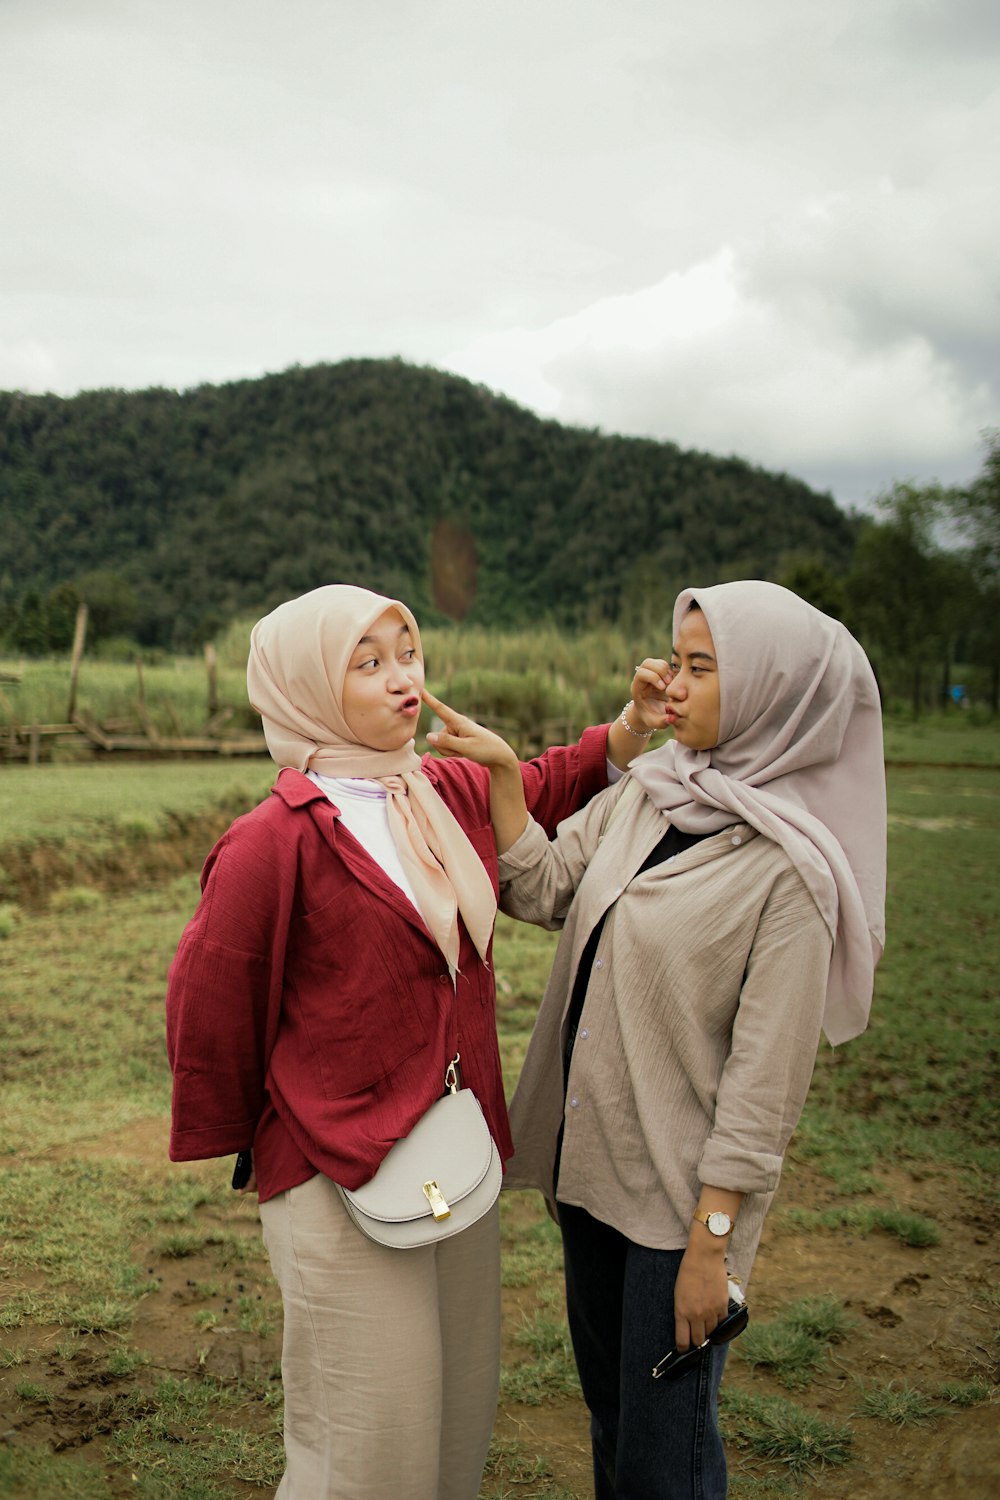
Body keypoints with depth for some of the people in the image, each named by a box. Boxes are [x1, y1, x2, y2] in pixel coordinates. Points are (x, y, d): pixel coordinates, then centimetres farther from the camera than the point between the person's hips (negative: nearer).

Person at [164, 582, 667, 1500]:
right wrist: (245, 1143, 4)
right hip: (340, 1181, -7)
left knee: (461, 1418, 18)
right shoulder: (274, 843, -17)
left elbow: (550, 787, 24)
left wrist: (633, 726, 7)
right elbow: (209, 1008, -8)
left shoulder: (453, 793, 4)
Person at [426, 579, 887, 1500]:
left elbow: (766, 1069, -18)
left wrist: (712, 1238, -17)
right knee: (608, 1410, 24)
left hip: (683, 1181, -6)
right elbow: (541, 891, 0)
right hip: (590, 1148, 7)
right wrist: (502, 776, -11)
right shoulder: (644, 792, 2)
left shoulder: (791, 865, -18)